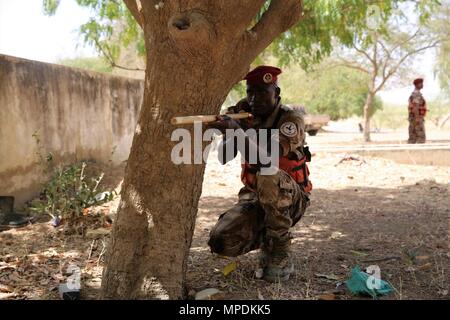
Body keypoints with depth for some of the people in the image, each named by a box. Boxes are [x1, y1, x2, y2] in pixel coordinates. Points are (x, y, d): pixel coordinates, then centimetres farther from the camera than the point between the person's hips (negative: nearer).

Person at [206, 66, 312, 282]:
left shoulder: (291, 119, -14)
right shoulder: (245, 118, 1)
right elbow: (223, 158, -7)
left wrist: (239, 131, -45)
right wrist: (230, 126, -22)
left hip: (290, 198, -4)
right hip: (254, 196, 4)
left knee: (269, 176, -38)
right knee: (221, 241, -20)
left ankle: (281, 254, -19)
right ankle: (266, 239, 13)